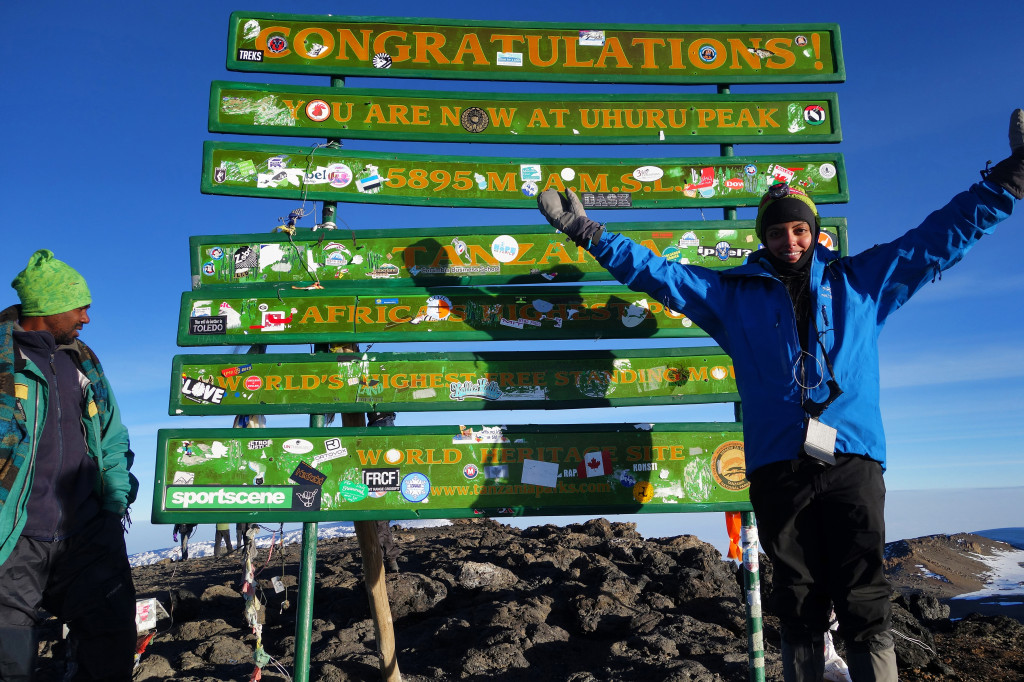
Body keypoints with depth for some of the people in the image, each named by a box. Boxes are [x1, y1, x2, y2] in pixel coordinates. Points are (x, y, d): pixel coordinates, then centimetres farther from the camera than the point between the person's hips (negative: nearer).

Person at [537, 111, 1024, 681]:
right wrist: (589, 233, 14)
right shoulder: (733, 293, 16)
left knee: (865, 607, -3)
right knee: (800, 611, 6)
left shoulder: (860, 281, 17)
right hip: (778, 467, 1)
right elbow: (657, 272, 16)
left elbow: (939, 237, 19)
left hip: (852, 460, 0)